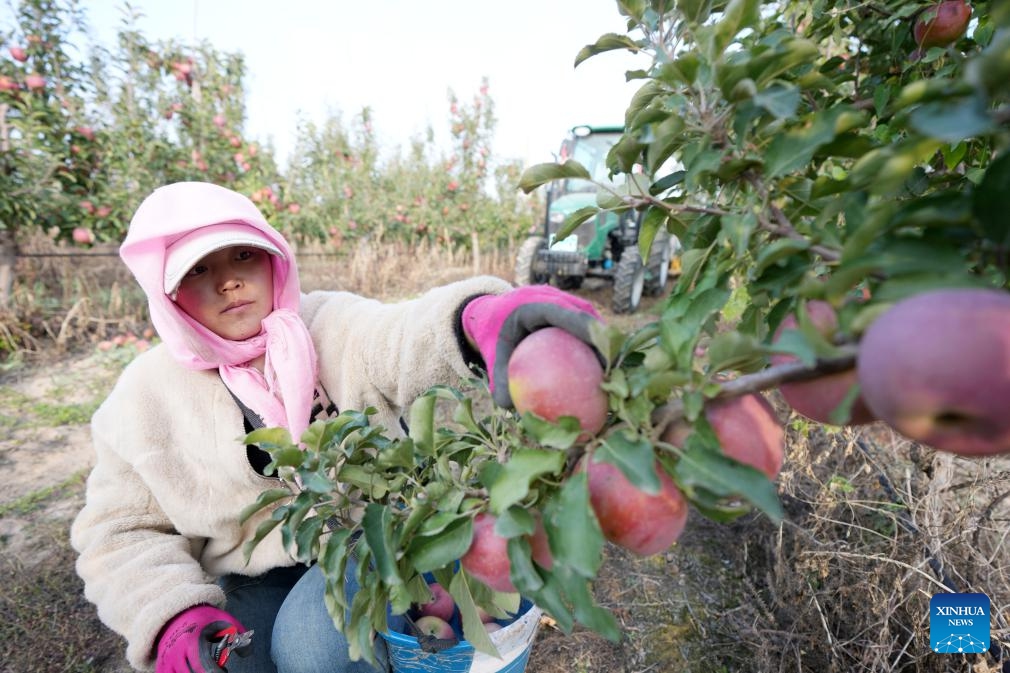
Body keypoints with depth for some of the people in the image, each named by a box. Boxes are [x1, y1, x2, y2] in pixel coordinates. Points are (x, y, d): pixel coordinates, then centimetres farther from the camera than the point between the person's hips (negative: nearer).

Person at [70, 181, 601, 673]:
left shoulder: (331, 324, -10)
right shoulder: (144, 396, -2)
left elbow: (401, 340, -33)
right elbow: (121, 533, 3)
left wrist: (477, 319, -58)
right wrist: (175, 618, -16)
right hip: (253, 578, 3)